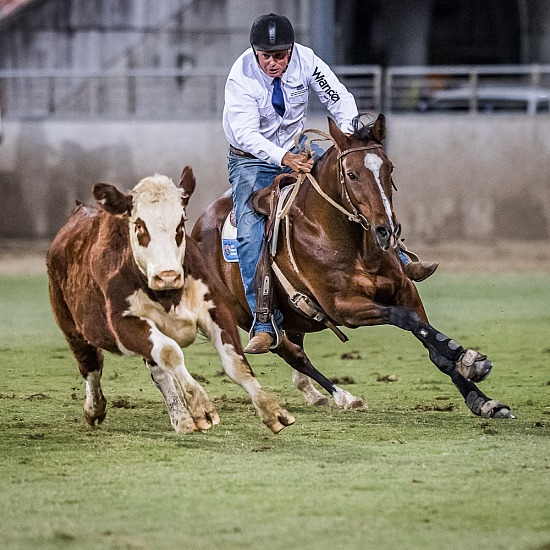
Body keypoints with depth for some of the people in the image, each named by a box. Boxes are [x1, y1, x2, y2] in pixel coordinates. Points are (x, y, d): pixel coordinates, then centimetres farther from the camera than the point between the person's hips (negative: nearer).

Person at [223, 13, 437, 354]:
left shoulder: (306, 61, -16)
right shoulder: (241, 78, -25)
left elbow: (340, 99, -10)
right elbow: (245, 132, -34)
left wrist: (347, 136, -28)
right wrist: (283, 157, -48)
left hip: (297, 154, 4)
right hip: (252, 161, -4)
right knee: (251, 234, -22)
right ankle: (265, 325, -24)